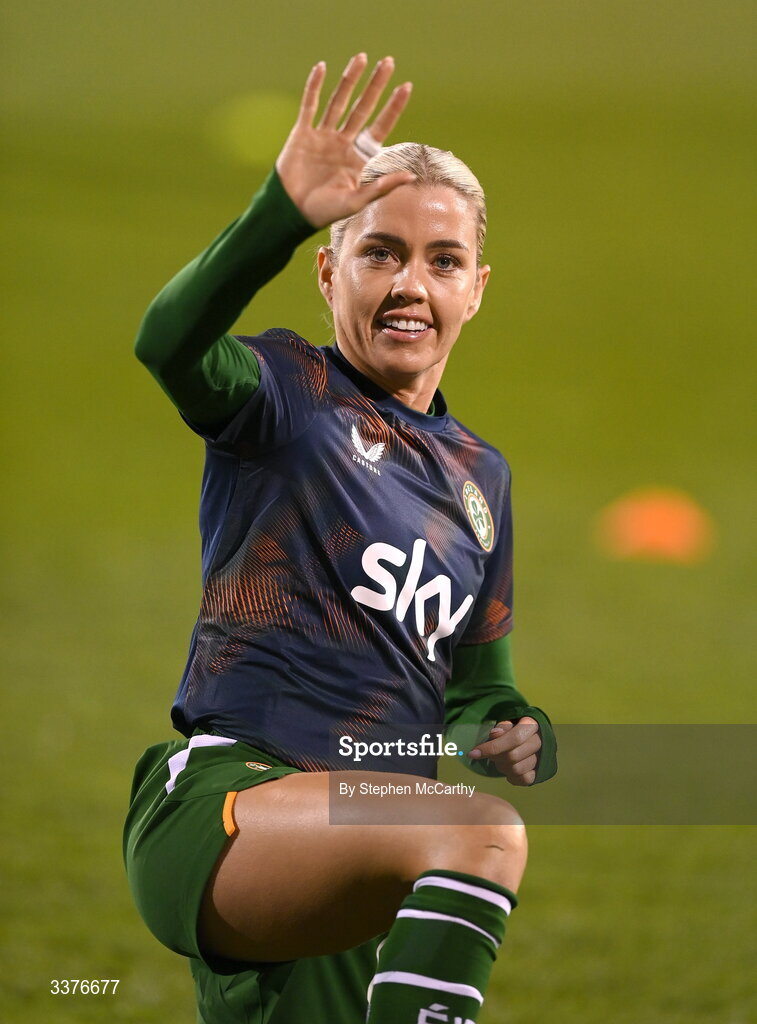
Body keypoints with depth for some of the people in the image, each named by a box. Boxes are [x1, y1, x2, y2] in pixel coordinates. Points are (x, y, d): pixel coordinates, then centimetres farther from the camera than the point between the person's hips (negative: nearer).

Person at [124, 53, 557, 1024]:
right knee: (481, 834, -33)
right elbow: (171, 344, -21)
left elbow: (474, 686, 29)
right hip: (223, 792, -7)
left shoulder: (480, 475, 22)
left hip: (366, 852, 7)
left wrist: (513, 735, 4)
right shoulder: (292, 390, 4)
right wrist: (282, 211, -38)